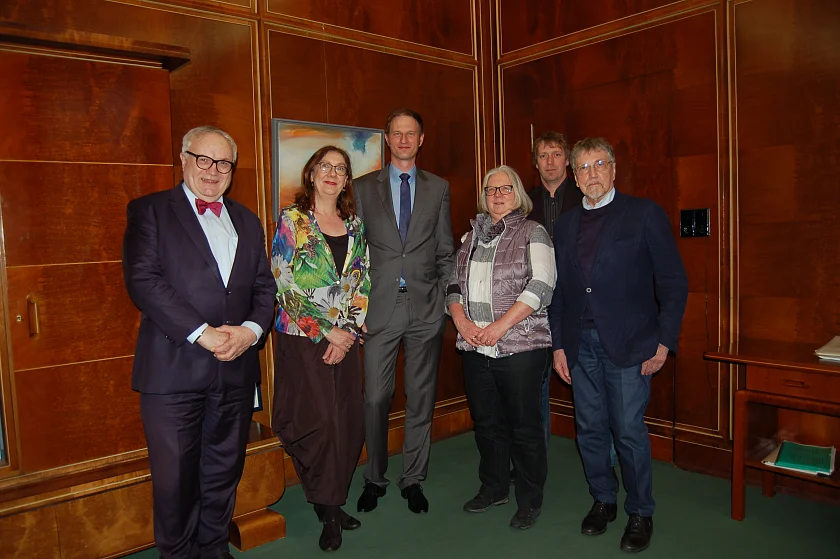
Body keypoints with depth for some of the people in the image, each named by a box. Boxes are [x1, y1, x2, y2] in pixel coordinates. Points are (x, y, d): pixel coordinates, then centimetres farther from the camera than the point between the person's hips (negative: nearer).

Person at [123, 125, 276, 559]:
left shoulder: (246, 221, 16)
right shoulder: (149, 210, 2)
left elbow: (265, 286, 11)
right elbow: (143, 280, -10)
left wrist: (251, 330, -9)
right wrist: (203, 333, -17)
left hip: (236, 368, 4)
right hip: (173, 369, -4)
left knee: (224, 473, 15)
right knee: (174, 478, 5)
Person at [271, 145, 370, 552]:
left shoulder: (354, 225, 11)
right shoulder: (292, 220, -2)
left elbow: (361, 282, 10)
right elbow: (284, 284, -9)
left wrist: (350, 333, -3)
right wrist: (327, 332, -11)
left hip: (346, 339, 4)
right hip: (303, 337, -4)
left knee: (348, 422, 5)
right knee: (317, 421, -5)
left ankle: (334, 501, 24)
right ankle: (327, 510, 13)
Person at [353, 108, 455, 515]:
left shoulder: (438, 188, 11)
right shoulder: (364, 187, 8)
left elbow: (445, 250, 11)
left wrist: (445, 298, 2)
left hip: (426, 306, 1)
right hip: (380, 305, -1)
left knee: (421, 397, 8)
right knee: (375, 397, 1)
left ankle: (413, 479, 24)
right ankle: (374, 478, 22)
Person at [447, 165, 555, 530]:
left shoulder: (532, 233, 0)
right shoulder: (471, 237, 15)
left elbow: (541, 285, -11)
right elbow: (454, 285, 15)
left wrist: (499, 326, -17)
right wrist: (462, 321, -4)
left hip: (520, 346, -5)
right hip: (475, 348, 5)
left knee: (524, 425, 3)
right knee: (486, 423, 14)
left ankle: (530, 500, 21)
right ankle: (493, 488, 33)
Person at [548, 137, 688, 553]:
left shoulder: (644, 214, -2)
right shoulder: (566, 224, 11)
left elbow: (673, 282, -3)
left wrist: (663, 343, -8)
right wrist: (559, 345, 8)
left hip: (628, 345, -4)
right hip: (581, 344, 4)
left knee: (629, 433, 1)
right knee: (590, 430, 11)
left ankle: (640, 513, 22)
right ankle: (602, 500, 31)